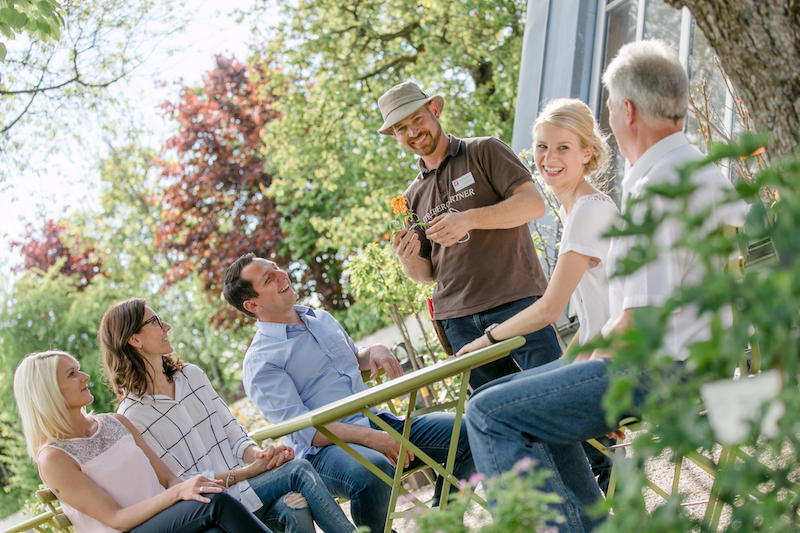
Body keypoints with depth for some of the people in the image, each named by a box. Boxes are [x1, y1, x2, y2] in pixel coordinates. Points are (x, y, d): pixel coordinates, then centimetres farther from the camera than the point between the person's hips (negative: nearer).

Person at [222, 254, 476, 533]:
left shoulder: (322, 319, 18)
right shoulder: (259, 362, -5)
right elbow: (304, 430, -15)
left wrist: (375, 352, 9)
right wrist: (371, 439, -26)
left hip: (377, 422, 7)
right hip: (324, 448, -7)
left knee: (463, 432, -13)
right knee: (372, 473, -41)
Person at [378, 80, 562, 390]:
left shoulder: (484, 152, 7)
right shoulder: (412, 198, 21)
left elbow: (533, 204, -6)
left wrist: (469, 219, -16)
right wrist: (409, 262, -3)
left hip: (516, 298, -4)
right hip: (459, 321, 4)